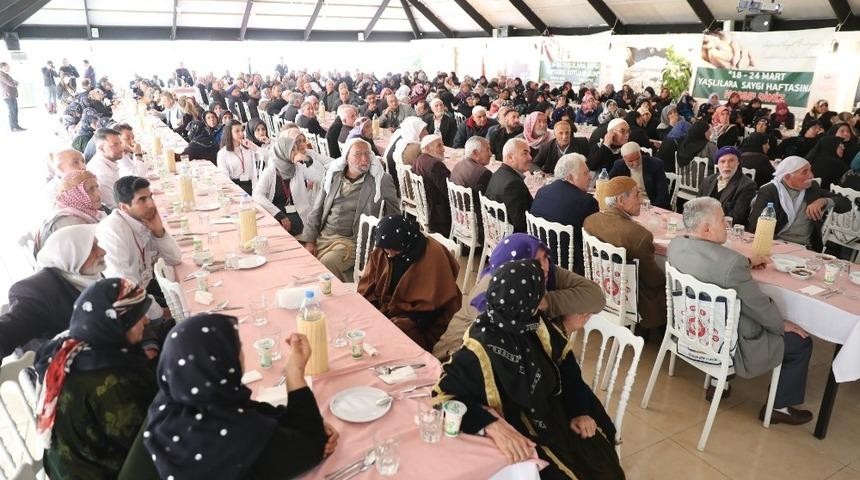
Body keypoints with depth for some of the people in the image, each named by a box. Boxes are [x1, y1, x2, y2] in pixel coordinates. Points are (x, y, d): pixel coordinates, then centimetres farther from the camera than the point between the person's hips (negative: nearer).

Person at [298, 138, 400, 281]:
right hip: (321, 236, 4)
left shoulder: (382, 180, -2)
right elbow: (316, 211, 11)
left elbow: (394, 215, 4)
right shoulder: (332, 176, 8)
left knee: (325, 265, -29)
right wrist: (309, 241, 0)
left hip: (350, 241, -4)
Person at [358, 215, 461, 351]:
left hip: (415, 318, -5)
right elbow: (367, 290, 4)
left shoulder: (433, 256, -20)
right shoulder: (381, 251, -4)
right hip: (383, 310, 5)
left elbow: (432, 305, -16)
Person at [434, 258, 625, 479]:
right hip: (518, 432, -6)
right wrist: (493, 426, -39)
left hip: (554, 414, 6)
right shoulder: (483, 348, -29)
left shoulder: (533, 324, -9)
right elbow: (446, 395, -29)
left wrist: (579, 410, -2)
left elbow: (564, 364, 5)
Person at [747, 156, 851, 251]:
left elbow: (846, 204, 9)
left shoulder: (813, 188, 10)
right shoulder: (768, 192, -4)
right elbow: (754, 228, -10)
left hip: (806, 248, 4)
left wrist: (823, 201, -10)